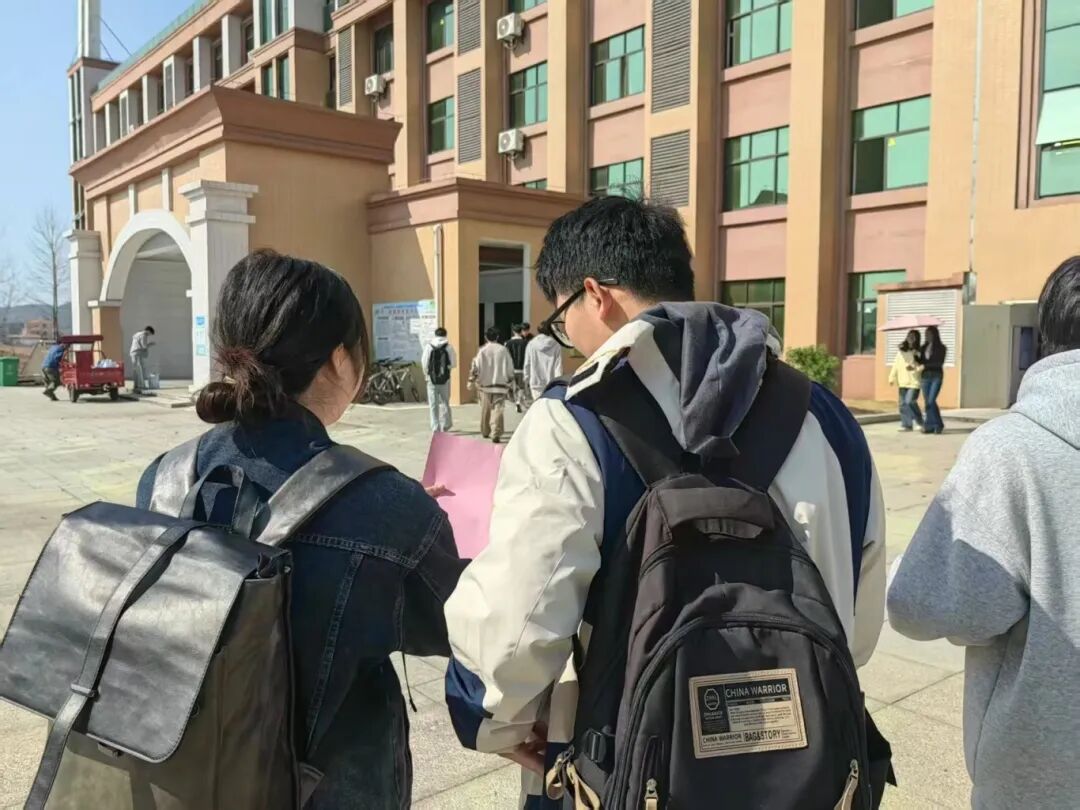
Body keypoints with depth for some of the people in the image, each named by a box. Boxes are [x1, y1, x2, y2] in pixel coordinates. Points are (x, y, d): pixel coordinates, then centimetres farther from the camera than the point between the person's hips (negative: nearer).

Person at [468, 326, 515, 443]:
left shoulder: (482, 350, -3)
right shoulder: (503, 350, -2)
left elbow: (476, 367, -3)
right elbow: (510, 368, 2)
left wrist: (472, 381, 7)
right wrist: (510, 382, 14)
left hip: (485, 385, 2)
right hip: (500, 385, -1)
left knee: (485, 410, 17)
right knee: (497, 410, -6)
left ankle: (485, 431, 30)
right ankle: (496, 434, -19)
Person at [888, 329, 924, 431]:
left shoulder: (919, 352, -4)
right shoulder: (901, 350, 11)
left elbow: (923, 365, -8)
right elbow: (896, 364, 13)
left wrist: (914, 368, -25)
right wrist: (892, 377, 9)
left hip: (914, 381, -6)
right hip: (903, 381, 6)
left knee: (909, 401, -13)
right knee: (903, 404, 6)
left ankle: (919, 421, 7)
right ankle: (907, 425, 13)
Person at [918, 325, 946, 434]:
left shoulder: (941, 348, -1)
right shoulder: (924, 347, 13)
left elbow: (940, 362, -10)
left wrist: (925, 364, -16)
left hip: (936, 376, -5)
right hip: (925, 376, 5)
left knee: (931, 401, -15)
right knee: (927, 402, 3)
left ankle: (938, 425, -4)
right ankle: (930, 426, 7)